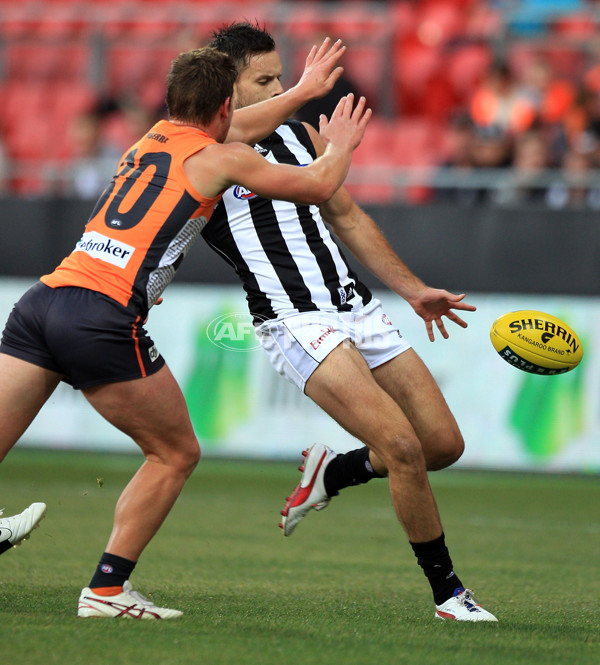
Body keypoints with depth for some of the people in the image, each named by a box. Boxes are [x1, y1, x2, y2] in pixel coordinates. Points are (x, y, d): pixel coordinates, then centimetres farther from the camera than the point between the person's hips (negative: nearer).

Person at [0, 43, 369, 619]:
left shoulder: (151, 139, 24)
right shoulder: (218, 159, 5)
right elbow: (318, 186, 14)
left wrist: (303, 92, 54)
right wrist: (338, 147, 36)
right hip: (102, 319, -6)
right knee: (176, 454, 11)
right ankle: (106, 590, 7)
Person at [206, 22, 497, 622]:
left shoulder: (299, 136, 14)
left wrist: (412, 289, 24)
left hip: (357, 307, 7)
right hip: (295, 322, -7)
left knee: (444, 443, 3)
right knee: (404, 446, -19)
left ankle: (330, 475, 27)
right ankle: (447, 593, -6)